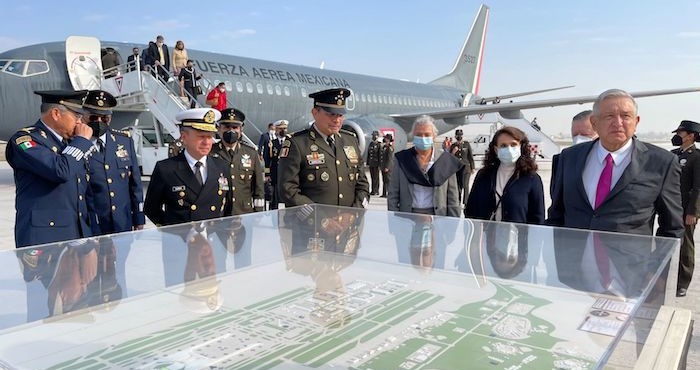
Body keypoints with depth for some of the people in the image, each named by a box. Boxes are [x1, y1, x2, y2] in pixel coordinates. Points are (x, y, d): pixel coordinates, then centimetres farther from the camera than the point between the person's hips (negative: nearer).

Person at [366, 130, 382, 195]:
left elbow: (380, 155, -10)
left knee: (376, 177, -2)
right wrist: (367, 163, 12)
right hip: (371, 163, 6)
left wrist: (379, 164, -15)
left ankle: (376, 191, 3)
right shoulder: (370, 144, 12)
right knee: (372, 177, 10)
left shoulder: (379, 145, -7)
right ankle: (373, 190, 16)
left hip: (376, 164, -6)